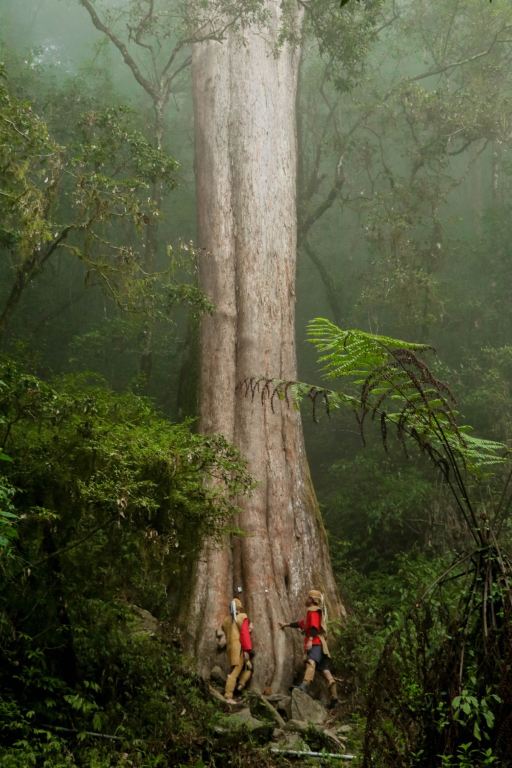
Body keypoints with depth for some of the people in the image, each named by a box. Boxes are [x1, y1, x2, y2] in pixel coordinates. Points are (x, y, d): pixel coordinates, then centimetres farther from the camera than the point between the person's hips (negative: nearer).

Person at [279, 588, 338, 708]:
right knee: (325, 670, 4)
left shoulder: (313, 611, 2)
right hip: (317, 644, 10)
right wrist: (287, 624, 56)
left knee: (311, 662, -31)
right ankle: (334, 697, 0)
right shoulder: (311, 613, 33)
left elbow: (314, 626, -14)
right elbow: (301, 623, 47)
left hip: (316, 643, -10)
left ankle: (305, 685, -55)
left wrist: (310, 640, -26)